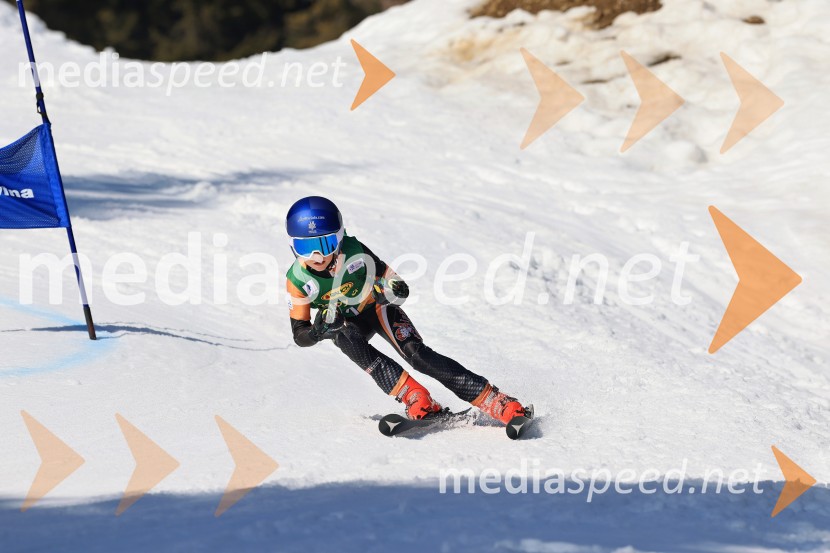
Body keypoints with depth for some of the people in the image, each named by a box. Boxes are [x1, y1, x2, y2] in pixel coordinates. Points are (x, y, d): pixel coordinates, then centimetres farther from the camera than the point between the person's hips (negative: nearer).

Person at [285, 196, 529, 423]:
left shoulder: (355, 253, -28)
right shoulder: (298, 279, -24)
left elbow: (399, 289, -19)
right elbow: (300, 335, -19)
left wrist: (393, 290, -43)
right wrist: (319, 331, -41)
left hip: (377, 309, -1)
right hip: (345, 322, 1)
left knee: (417, 354, -23)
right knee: (347, 338, -35)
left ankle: (495, 401, -26)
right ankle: (414, 397, -38)